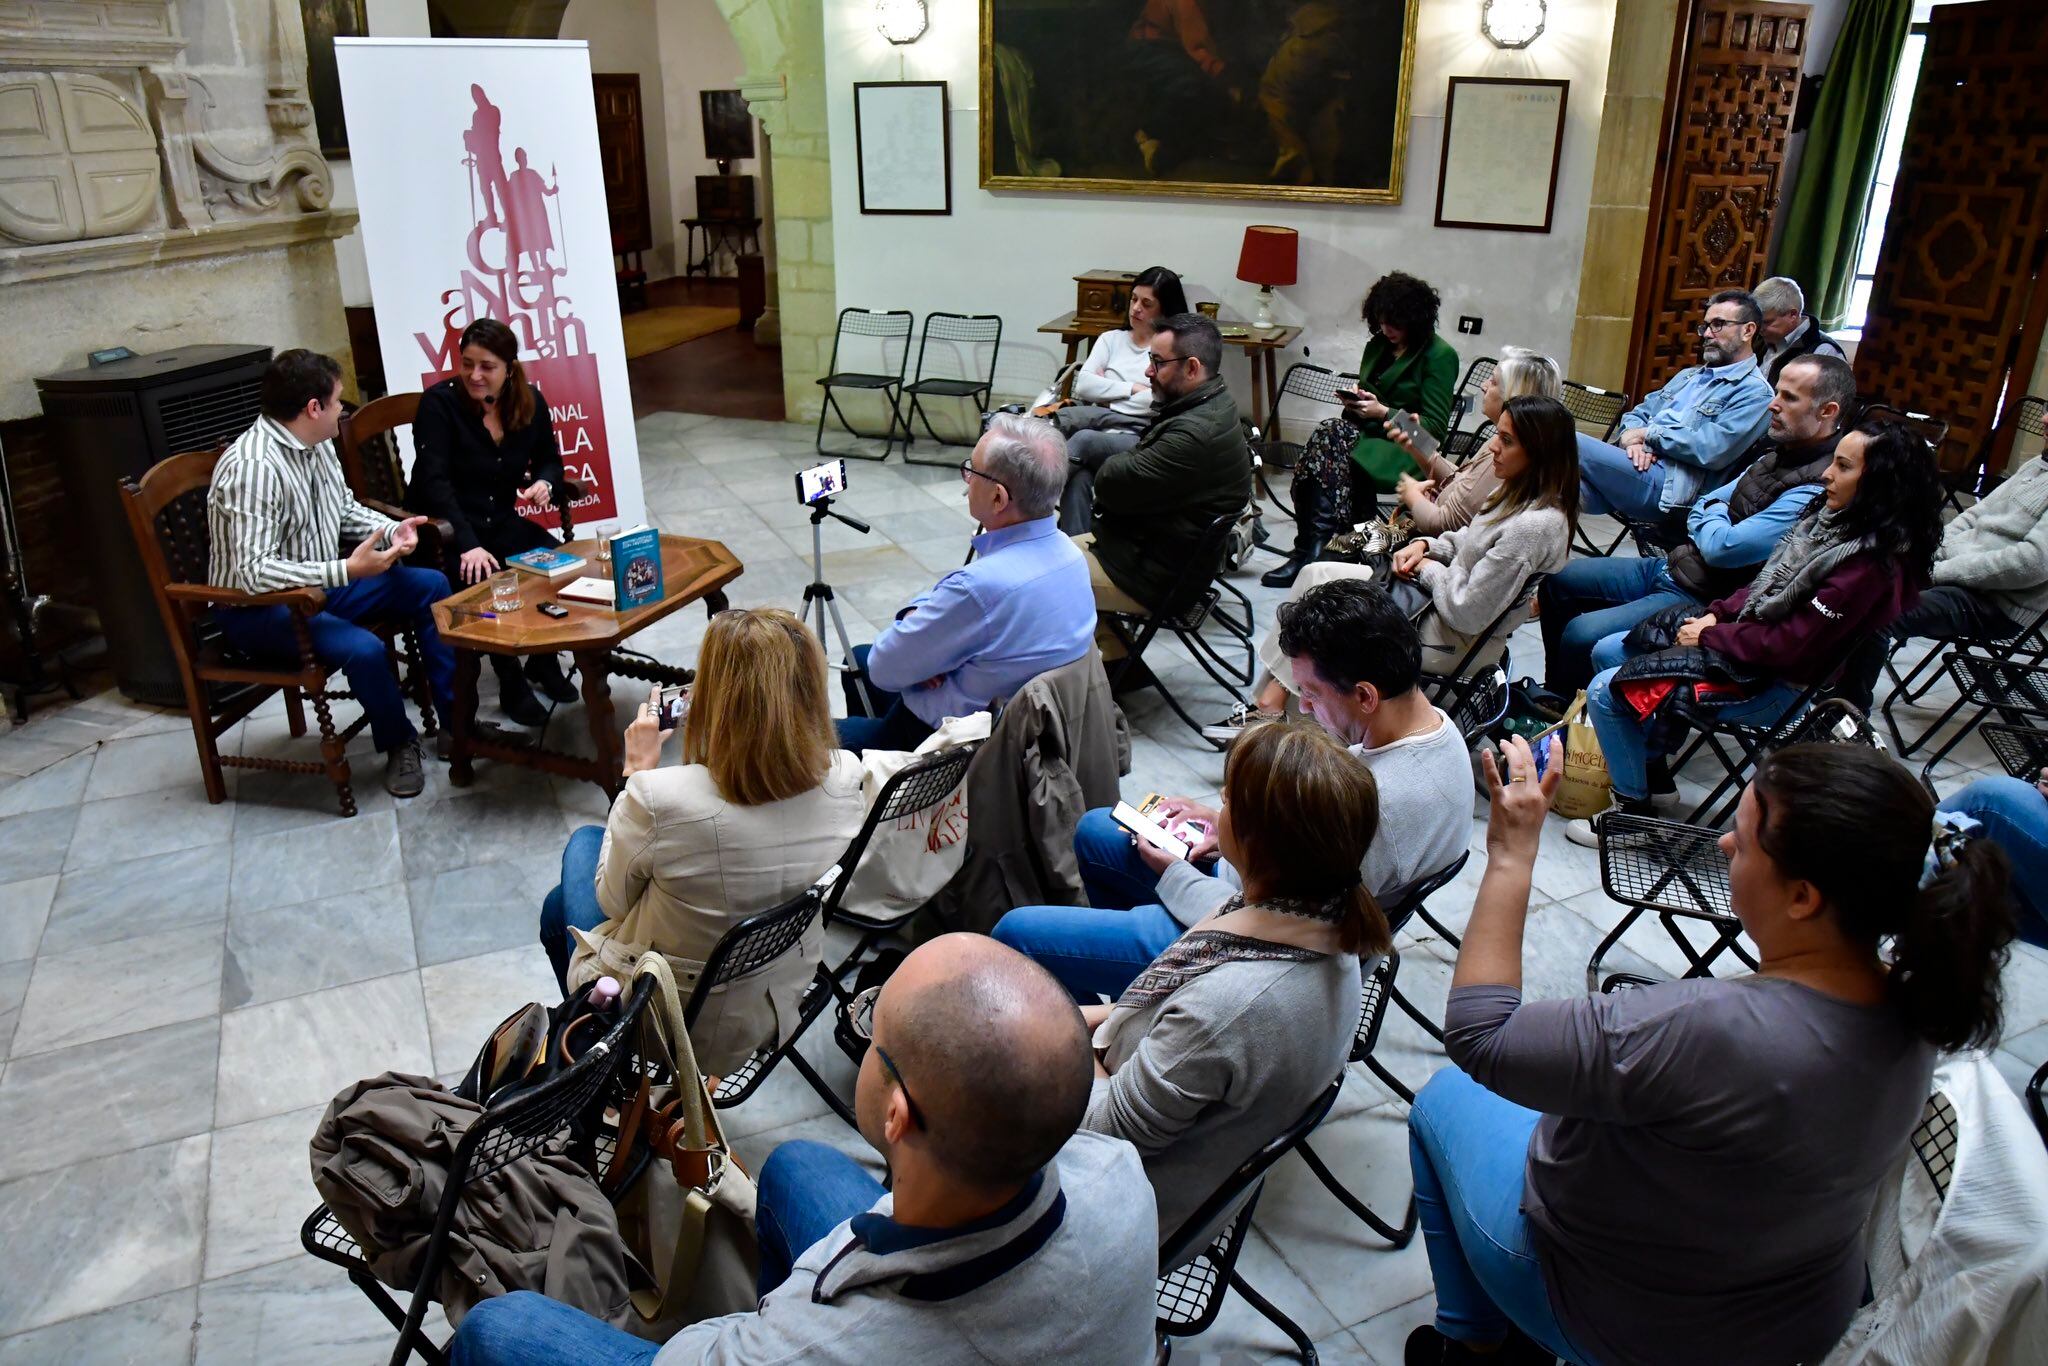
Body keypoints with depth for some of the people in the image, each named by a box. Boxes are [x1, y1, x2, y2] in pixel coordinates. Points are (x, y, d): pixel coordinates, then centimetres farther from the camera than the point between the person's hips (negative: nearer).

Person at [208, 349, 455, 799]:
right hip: (258, 608, -9)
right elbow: (253, 572, -32)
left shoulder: (317, 445, 0)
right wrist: (347, 570, -37)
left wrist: (392, 529, -4)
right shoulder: (252, 467, -27)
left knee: (430, 586, 1)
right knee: (364, 649, -31)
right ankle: (399, 744, -2)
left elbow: (346, 509, 16)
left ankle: (456, 719, 5)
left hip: (321, 584, 9)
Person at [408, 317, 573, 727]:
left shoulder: (530, 402, 0)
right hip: (442, 531, -5)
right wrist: (468, 545, -35)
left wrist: (544, 483, -14)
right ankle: (512, 683, -9)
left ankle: (543, 659, 8)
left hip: (501, 523, 5)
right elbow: (434, 481, -23)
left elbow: (550, 460, 13)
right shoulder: (439, 402, -14)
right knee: (489, 585, -31)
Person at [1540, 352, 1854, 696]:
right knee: (1559, 579, 8)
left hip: (1702, 600, -10)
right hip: (1672, 567, 10)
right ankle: (1557, 692, 20)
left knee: (1580, 635, -22)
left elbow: (1722, 547, -25)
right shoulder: (1780, 455, 8)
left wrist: (1712, 515, -5)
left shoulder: (1817, 491, -23)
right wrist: (1714, 521, -7)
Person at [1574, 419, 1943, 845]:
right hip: (1751, 644, 10)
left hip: (1779, 688, -10)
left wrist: (1710, 635, -15)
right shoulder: (1834, 516, 1)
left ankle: (1632, 809, 4)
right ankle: (1652, 770, 22)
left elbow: (1789, 646, -25)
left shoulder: (1871, 566, -26)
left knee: (1606, 693, -14)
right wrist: (1717, 614, -2)